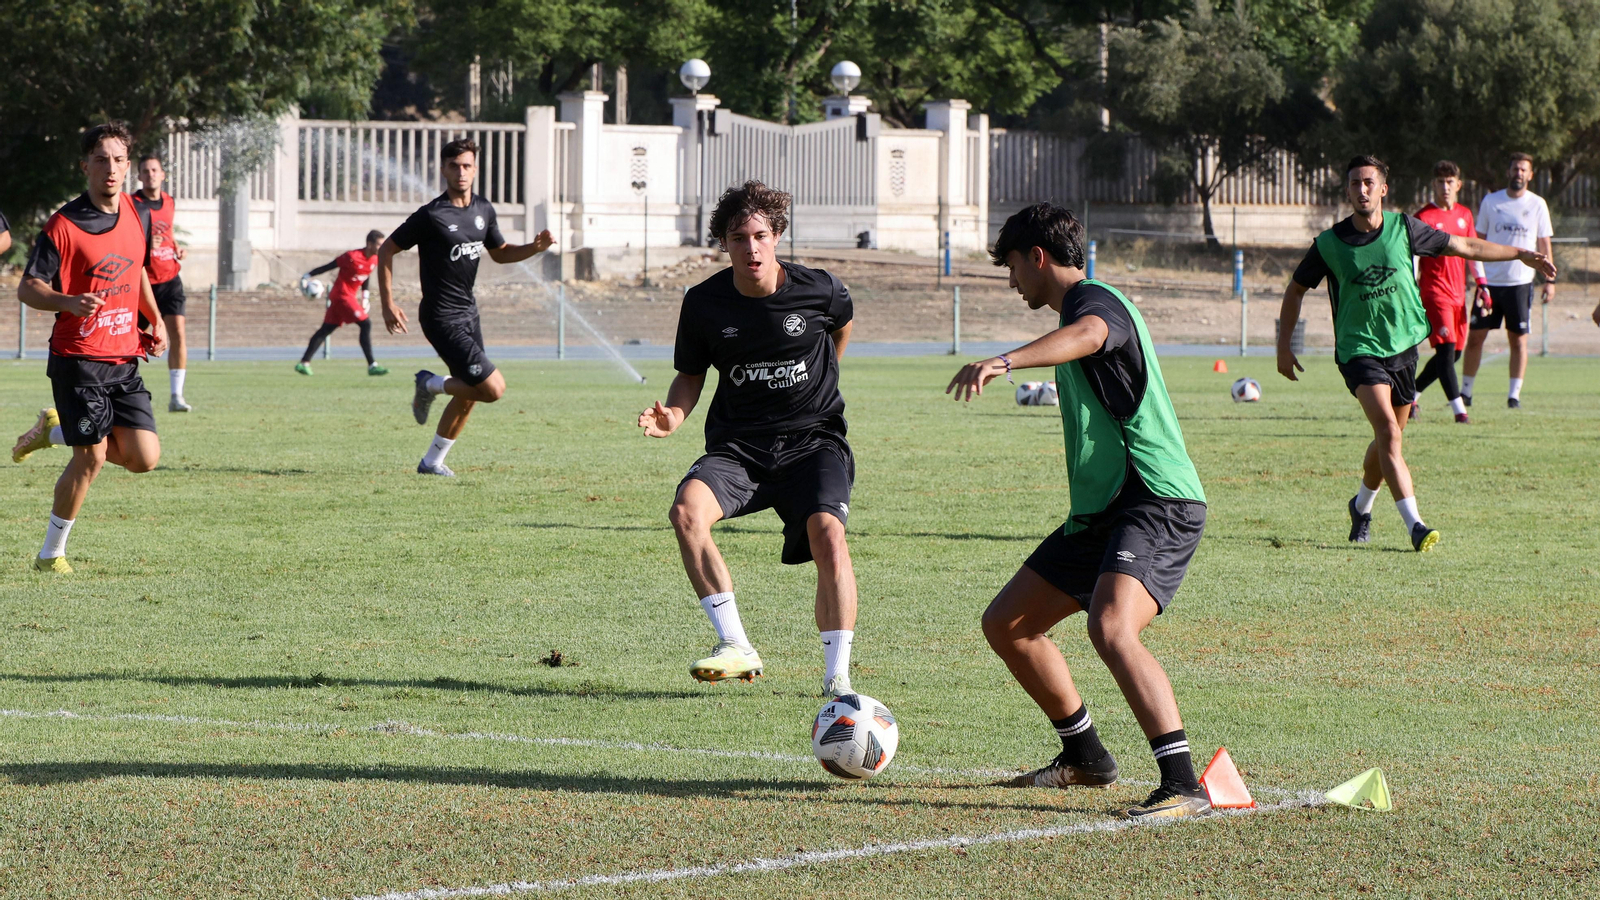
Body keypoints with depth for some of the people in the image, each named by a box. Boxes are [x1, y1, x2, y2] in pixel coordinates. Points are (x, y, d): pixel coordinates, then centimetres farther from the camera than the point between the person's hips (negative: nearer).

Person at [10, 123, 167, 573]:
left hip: (124, 358, 6)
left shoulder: (138, 216, 7)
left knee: (145, 457, -3)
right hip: (78, 358, -6)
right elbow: (27, 287, -10)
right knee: (91, 459, -11)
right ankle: (51, 554, 8)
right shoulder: (64, 225, -11)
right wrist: (68, 302, -28)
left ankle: (55, 429, 22)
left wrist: (155, 320, 12)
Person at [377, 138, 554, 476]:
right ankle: (432, 385, 8)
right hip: (442, 318, -8)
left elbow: (499, 253, 21)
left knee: (469, 394, 11)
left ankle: (432, 461, 23)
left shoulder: (483, 210, 6)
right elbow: (386, 251, -7)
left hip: (468, 312, 8)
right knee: (493, 388, -14)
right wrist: (388, 304, -10)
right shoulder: (431, 215, -15)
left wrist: (534, 247, 2)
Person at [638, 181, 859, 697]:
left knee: (827, 531, -28)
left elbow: (842, 324, 18)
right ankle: (736, 648, -21)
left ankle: (837, 675, -18)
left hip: (811, 440, -2)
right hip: (737, 445, 2)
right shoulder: (704, 303, -4)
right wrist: (674, 414, -11)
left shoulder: (819, 290, -7)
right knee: (687, 510, -27)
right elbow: (691, 374, 9)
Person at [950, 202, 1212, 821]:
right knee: (1005, 624, 14)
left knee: (1110, 629, -31)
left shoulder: (1095, 300, -12)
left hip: (1156, 504, -11)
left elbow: (1088, 334, -38)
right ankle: (1086, 757, 28)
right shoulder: (1080, 306, 22)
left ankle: (1182, 785, -35)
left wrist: (1004, 362, -55)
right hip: (1100, 512, 11)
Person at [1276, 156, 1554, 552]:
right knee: (1387, 429, -22)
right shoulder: (1329, 244, -7)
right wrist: (1284, 345, 6)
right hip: (1358, 350, -3)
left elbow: (1464, 246, 7)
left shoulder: (1403, 228, -3)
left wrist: (1522, 254, 7)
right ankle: (1414, 525, -26)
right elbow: (1296, 288, 7)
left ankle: (1362, 505, 40)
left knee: (1388, 439, 11)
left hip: (1403, 346, 3)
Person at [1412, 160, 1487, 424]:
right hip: (1434, 291, -7)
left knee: (1454, 352, 9)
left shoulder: (1465, 215, 12)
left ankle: (1411, 394, 25)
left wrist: (1481, 283, 16)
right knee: (1447, 349, -15)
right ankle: (1459, 409, -18)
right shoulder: (1424, 217, -7)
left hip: (1458, 293, 7)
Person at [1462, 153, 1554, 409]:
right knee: (1475, 337, 0)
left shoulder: (1537, 204, 4)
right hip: (1490, 282, 1)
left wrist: (1550, 279, 2)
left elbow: (1544, 244, 8)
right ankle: (1465, 391, 10)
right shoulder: (1490, 202, 5)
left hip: (1520, 282, -1)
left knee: (1518, 339, 1)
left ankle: (1514, 394, 8)